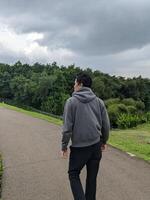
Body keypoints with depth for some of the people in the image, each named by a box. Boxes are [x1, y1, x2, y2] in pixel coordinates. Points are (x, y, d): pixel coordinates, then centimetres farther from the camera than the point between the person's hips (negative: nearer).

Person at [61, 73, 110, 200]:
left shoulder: (72, 101, -9)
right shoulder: (99, 101, 3)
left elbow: (67, 127, -10)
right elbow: (106, 125, 5)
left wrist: (64, 146, 0)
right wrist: (104, 141, 19)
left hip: (79, 147, -4)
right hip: (96, 145, 4)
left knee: (73, 175, 14)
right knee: (92, 177, 17)